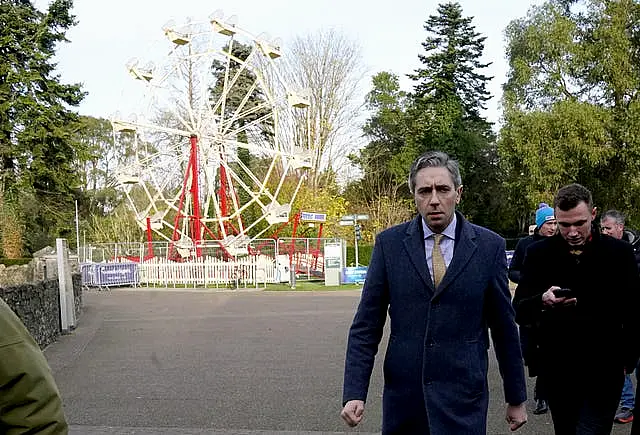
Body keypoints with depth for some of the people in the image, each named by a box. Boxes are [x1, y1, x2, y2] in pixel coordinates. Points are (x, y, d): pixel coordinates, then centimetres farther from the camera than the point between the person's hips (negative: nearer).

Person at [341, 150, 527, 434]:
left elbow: (504, 326, 4)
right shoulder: (389, 243, -1)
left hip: (463, 399, -1)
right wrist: (354, 392, -7)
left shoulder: (489, 246, -2)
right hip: (403, 397, 1)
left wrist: (516, 398, 10)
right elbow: (367, 324, 0)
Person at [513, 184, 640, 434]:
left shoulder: (620, 253, -4)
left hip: (604, 374, -2)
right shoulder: (539, 253, -3)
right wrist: (542, 301, -25)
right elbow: (519, 312, -6)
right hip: (557, 373, 2)